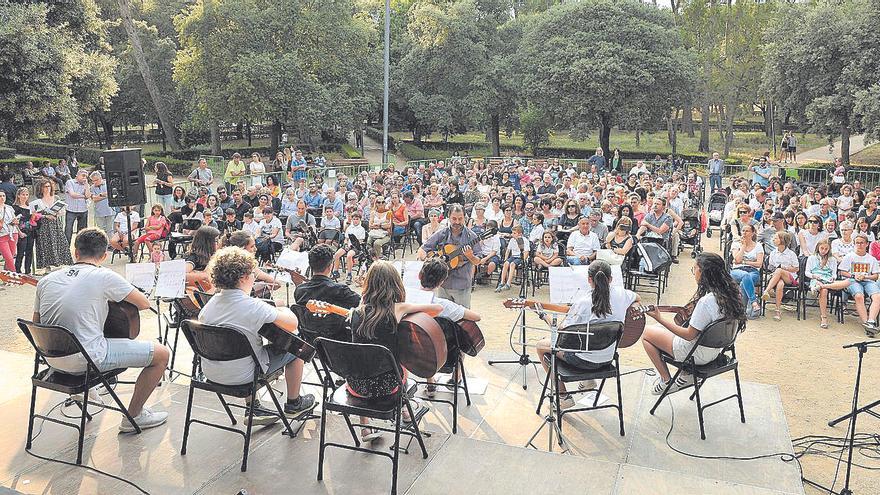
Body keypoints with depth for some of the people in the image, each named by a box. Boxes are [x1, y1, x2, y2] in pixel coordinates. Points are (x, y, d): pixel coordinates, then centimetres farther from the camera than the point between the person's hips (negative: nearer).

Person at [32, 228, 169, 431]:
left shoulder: (46, 280, 6)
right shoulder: (104, 277, -10)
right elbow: (144, 304, -2)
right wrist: (115, 298, 16)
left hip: (53, 359, 7)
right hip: (88, 359, -7)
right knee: (161, 353, 3)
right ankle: (134, 416, 12)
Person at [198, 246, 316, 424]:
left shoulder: (209, 304, -5)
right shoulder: (254, 306, -24)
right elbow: (292, 324, -18)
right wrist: (282, 309, 5)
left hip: (210, 373, 6)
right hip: (241, 376, -6)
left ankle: (253, 408, 33)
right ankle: (293, 404, 31)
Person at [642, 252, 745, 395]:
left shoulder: (706, 301, -33)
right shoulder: (731, 291, -8)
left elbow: (689, 335, -24)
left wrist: (659, 318, -22)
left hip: (698, 354, -9)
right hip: (715, 349, 9)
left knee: (646, 333, 8)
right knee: (659, 329, 26)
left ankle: (666, 381, 14)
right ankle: (687, 375, 22)